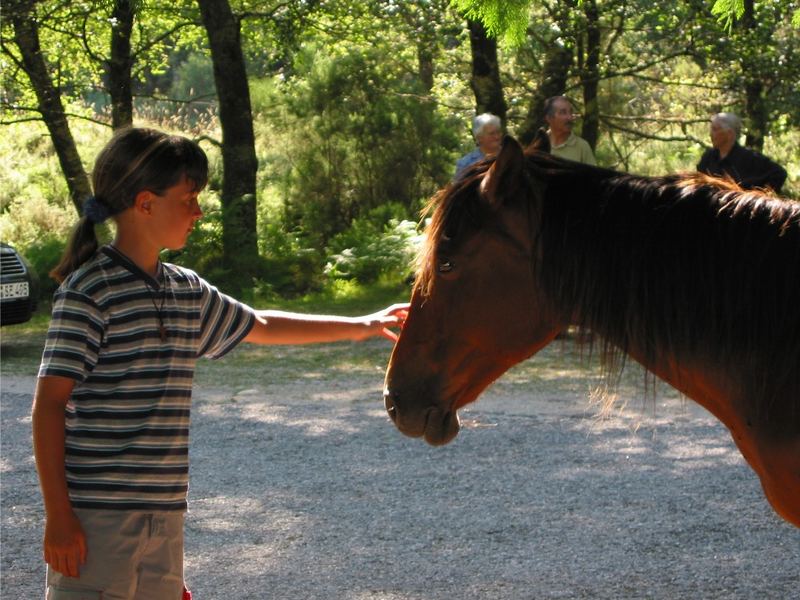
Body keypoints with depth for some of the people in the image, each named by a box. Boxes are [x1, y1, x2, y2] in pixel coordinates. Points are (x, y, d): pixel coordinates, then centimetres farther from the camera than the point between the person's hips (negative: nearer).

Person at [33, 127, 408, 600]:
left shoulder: (187, 291, 12)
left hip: (165, 513, 8)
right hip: (97, 520, -8)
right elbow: (49, 404, -12)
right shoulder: (89, 290, -11)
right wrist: (58, 516, -16)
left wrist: (361, 326, 33)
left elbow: (262, 327, 30)